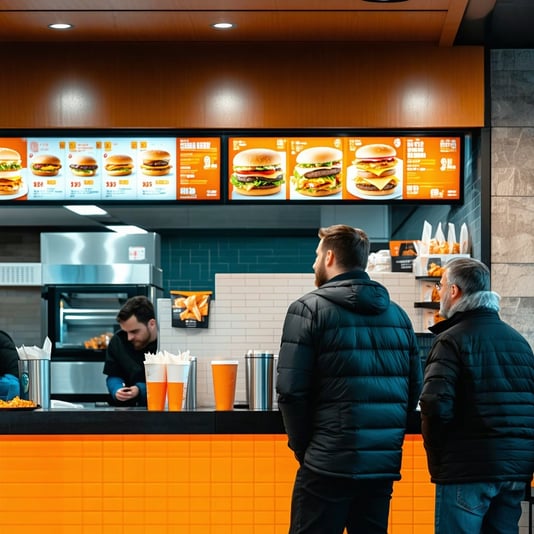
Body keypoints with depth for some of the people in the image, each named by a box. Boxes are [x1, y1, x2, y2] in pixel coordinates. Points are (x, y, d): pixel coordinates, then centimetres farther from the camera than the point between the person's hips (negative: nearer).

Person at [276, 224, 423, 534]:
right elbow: (415, 388, 11)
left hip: (328, 465, -5)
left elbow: (291, 391, -10)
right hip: (384, 466, 5)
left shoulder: (309, 309, -5)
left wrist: (304, 447, 2)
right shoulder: (397, 314, 11)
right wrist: (388, 441, 15)